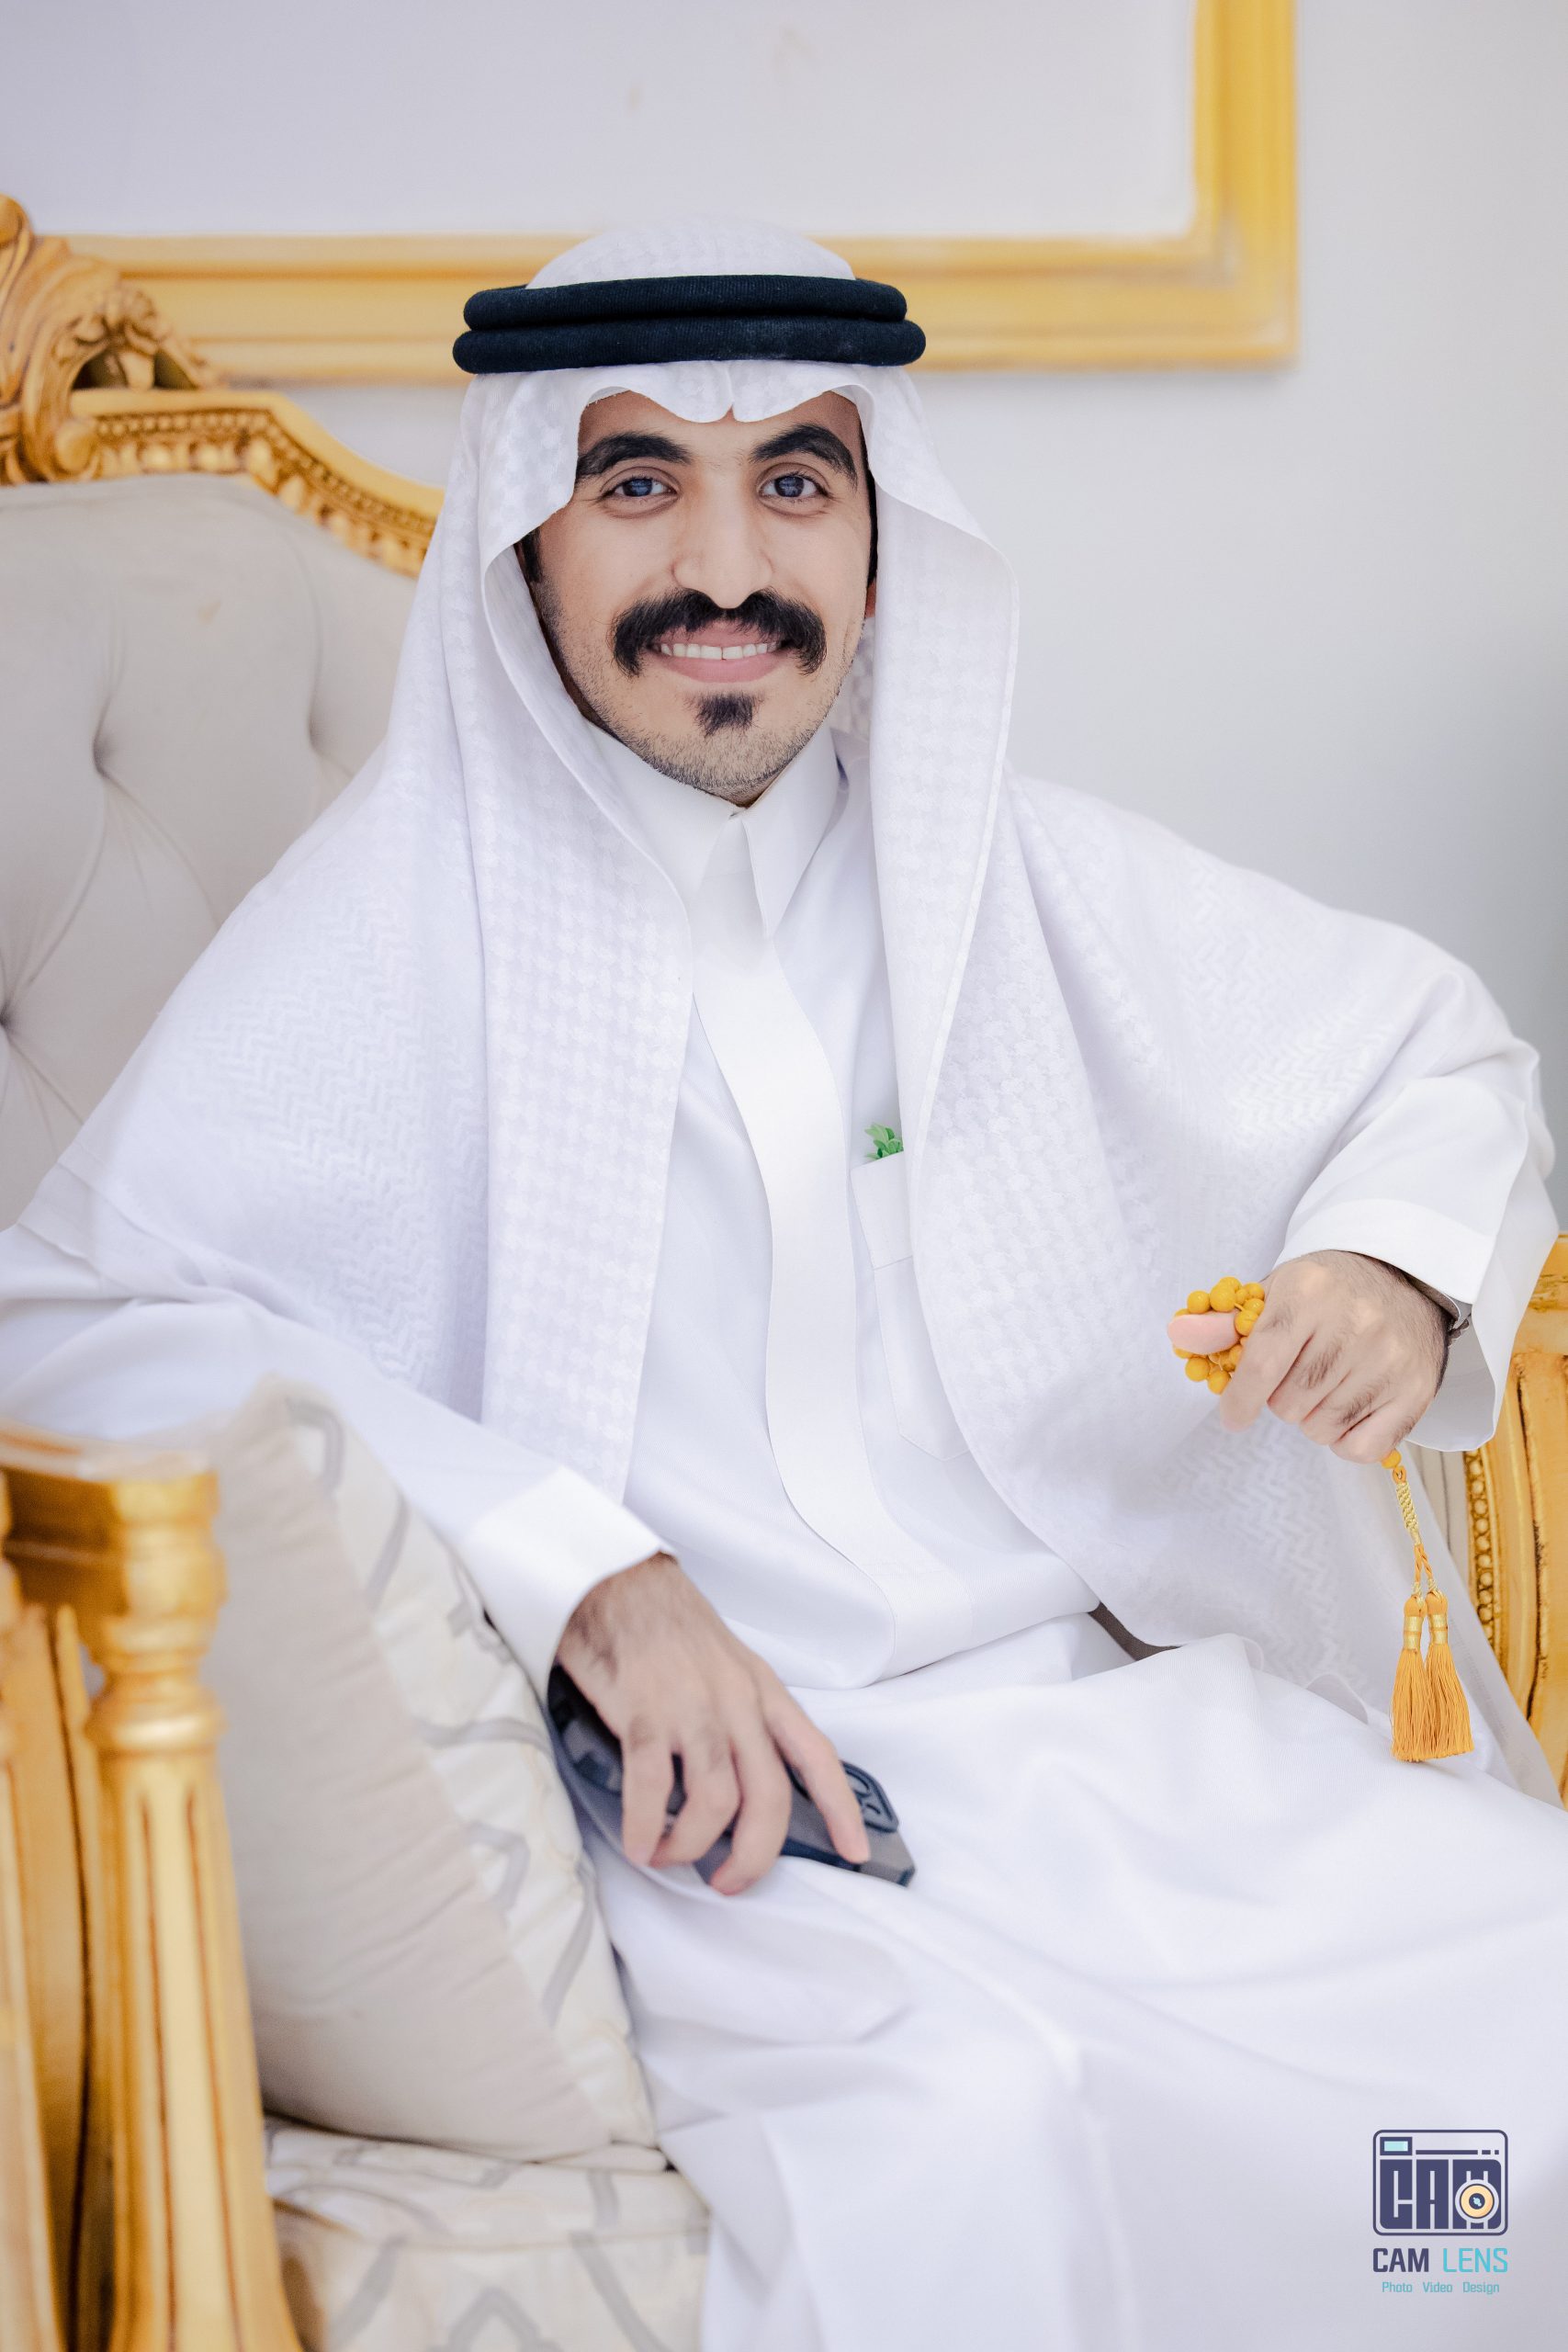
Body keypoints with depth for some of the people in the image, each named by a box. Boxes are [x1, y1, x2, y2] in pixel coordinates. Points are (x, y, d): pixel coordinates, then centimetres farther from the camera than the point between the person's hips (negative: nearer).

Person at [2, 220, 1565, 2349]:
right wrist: (584, 1574, -21)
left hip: (1129, 1716, 5)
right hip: (705, 1785, -4)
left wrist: (1396, 1261, -3)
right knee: (965, 2137, -34)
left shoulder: (1012, 874, 10)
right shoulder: (412, 917, -3)